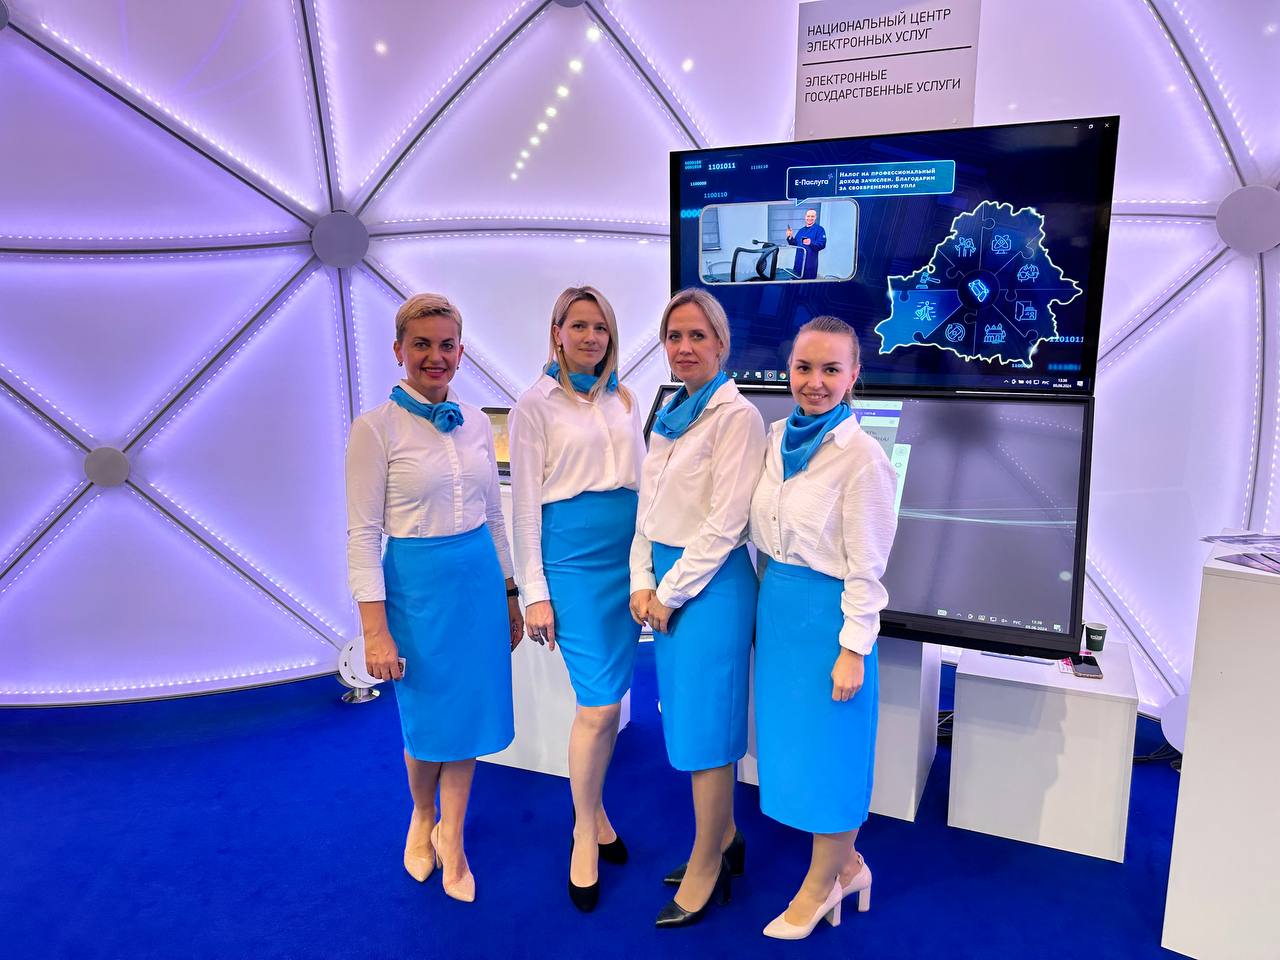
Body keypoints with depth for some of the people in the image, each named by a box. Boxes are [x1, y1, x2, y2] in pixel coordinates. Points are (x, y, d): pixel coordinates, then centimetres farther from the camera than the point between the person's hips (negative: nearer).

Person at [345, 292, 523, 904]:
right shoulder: (376, 428, -9)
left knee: (470, 712, 12)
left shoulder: (476, 422, 5)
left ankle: (450, 837, 34)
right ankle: (422, 817, 42)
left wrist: (508, 596, 14)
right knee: (428, 718, 10)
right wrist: (375, 630, -13)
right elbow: (362, 533, -10)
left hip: (479, 579, 4)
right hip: (417, 583, -4)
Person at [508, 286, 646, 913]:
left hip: (630, 551, 5)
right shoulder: (536, 405, -2)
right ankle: (585, 835, 17)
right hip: (574, 554, -5)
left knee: (609, 697, 11)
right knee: (600, 703, -4)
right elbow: (524, 504, -3)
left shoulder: (625, 400, 13)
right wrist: (534, 594, -6)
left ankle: (595, 808, 32)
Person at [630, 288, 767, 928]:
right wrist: (642, 582, 2)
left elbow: (725, 524, -17)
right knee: (687, 717, 17)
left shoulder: (736, 416, -12)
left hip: (711, 583, -8)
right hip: (665, 582, 8)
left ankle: (707, 870, 20)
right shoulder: (669, 415, 12)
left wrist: (671, 593, -12)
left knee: (705, 722, 3)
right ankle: (723, 838, 35)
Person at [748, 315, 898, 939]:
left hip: (826, 612, -7)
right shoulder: (777, 438, 4)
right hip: (776, 607, 7)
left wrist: (854, 650, -13)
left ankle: (821, 883, 31)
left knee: (826, 747, 8)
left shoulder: (861, 457, -16)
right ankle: (847, 865, 38)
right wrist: (766, 600, 14)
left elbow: (866, 567, -14)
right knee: (789, 740, 17)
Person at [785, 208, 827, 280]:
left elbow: (822, 244, -14)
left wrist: (811, 243, -30)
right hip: (798, 261, 6)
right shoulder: (801, 230, 20)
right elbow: (795, 244, 21)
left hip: (810, 263, -6)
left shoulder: (819, 229, -1)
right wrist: (790, 237, 3)